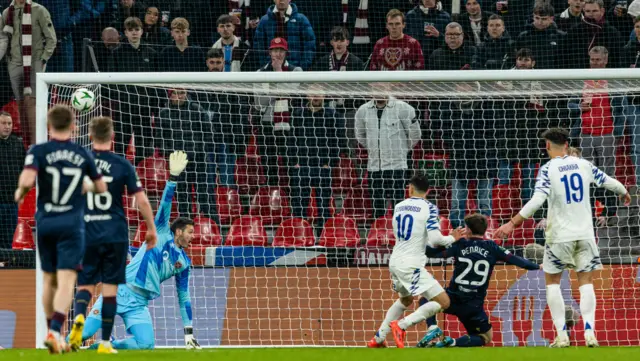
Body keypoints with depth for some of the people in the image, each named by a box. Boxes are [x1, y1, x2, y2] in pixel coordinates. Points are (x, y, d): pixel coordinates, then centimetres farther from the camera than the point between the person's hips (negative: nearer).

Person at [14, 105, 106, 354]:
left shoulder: (38, 152, -6)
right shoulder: (83, 155, 0)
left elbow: (27, 180, -21)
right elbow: (101, 187, 9)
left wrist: (20, 192, 0)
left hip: (45, 222, 1)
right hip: (72, 225, -1)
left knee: (49, 280, 16)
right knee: (66, 281, -8)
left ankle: (53, 333, 23)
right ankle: (55, 332, -24)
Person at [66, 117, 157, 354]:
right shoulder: (122, 165, -2)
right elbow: (141, 201, -2)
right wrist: (152, 229, 10)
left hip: (86, 235, 1)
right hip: (115, 234, -1)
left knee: (85, 285, 8)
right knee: (110, 288, 6)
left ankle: (79, 317, -24)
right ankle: (105, 342, 4)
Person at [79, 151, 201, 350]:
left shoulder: (184, 262, 17)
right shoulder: (162, 234, 6)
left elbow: (184, 298, 22)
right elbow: (165, 205, -8)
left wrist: (189, 332, 18)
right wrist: (173, 177, -22)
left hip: (139, 305, 4)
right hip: (122, 289, -4)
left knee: (146, 344, -19)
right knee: (85, 332, -18)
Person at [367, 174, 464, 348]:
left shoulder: (399, 207, 10)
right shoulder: (429, 208, -9)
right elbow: (435, 239, -18)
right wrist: (452, 238, 1)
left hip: (395, 261, 7)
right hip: (412, 265, -7)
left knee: (405, 299, 32)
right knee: (443, 301, -7)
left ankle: (378, 339, 29)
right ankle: (401, 325, -16)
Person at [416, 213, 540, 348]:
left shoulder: (459, 245, -2)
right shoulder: (492, 248, 1)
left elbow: (433, 253, 1)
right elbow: (514, 259, 1)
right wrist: (537, 267, 11)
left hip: (453, 300, 0)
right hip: (474, 305, 0)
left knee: (426, 300, 30)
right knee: (485, 338, 21)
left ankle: (433, 328, -1)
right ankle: (452, 343, -9)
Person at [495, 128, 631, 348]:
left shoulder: (548, 169, -10)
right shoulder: (584, 165, 3)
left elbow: (537, 201, -21)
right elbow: (609, 182, 15)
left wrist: (512, 224, -19)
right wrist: (624, 194, 37)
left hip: (559, 236, -3)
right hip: (585, 234, 3)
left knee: (552, 281, 11)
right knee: (586, 282, 8)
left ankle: (562, 335, 2)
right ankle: (589, 333, -6)